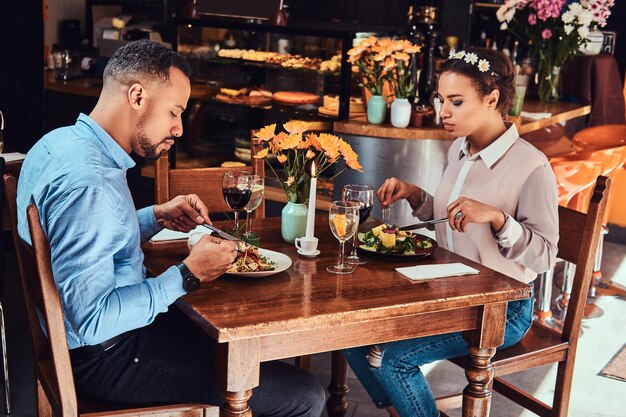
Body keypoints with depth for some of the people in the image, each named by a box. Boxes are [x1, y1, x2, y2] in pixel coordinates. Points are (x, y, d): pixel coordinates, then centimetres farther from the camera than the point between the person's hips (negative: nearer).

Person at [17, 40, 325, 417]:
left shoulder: (64, 142, 4)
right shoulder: (87, 182, -28)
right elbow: (94, 321, -31)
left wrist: (157, 217, 6)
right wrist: (188, 275, -22)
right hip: (106, 355, -10)